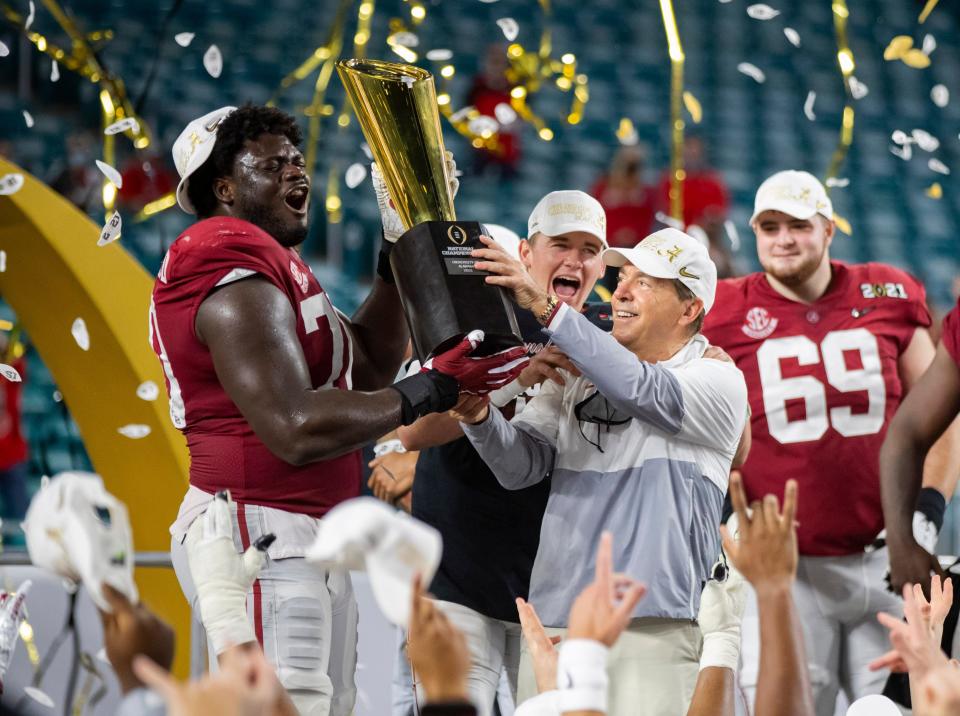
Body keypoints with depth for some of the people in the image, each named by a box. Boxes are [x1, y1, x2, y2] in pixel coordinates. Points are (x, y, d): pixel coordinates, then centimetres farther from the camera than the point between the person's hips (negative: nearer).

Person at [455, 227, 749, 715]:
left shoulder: (719, 382, -1)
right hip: (552, 618, 4)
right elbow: (520, 465, 4)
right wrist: (478, 415, -18)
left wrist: (546, 307, -26)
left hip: (652, 630, -4)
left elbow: (642, 391, -21)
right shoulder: (576, 373, 14)